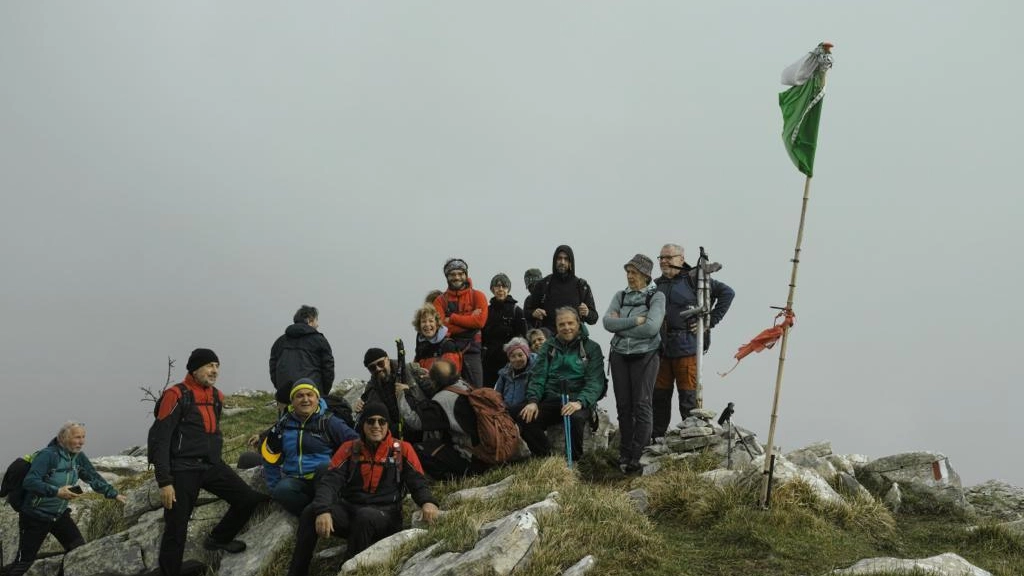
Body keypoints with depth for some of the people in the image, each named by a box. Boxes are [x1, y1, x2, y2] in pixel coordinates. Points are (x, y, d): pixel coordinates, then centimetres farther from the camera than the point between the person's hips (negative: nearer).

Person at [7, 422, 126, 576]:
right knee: (24, 562, -1)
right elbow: (29, 482, -31)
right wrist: (56, 492, -40)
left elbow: (94, 477, 11)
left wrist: (113, 494, 8)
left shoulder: (78, 457, -1)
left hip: (60, 514, 7)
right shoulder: (48, 455, -23)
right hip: (35, 516, -7)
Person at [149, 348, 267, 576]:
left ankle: (218, 539, 22)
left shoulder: (216, 397, 10)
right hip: (183, 469, -6)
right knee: (176, 531, -2)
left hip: (211, 465, 7)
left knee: (248, 499, -1)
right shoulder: (176, 395, -12)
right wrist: (164, 481, -16)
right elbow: (159, 440, -13)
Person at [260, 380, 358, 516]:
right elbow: (270, 458, 16)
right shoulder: (284, 424, 10)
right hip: (295, 480, 3)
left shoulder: (329, 421, 1)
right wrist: (274, 489, 11)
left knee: (324, 467, -37)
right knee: (282, 490, -31)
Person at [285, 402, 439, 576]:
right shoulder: (349, 449, 5)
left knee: (364, 516, -38)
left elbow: (418, 482, 1)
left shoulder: (402, 450, 2)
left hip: (385, 515, -2)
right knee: (310, 512, -25)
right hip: (349, 509, 2)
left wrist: (428, 502, -24)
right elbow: (330, 482, -6)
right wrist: (322, 511, -26)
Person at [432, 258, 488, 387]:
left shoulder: (477, 296, 6)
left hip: (471, 349, -1)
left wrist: (452, 319, -8)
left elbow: (480, 321, -9)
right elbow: (439, 325, -7)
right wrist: (469, 318, -10)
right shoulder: (440, 300, 9)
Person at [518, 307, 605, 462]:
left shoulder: (591, 348, 6)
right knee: (525, 419, -24)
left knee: (575, 418, -38)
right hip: (551, 400, 3)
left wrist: (580, 402, -24)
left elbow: (595, 382, -6)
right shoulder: (549, 348, 17)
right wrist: (532, 401, -10)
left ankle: (574, 461, -14)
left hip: (577, 401, -3)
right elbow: (538, 378, 10)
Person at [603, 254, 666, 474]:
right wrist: (635, 321, -14)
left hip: (644, 356, -4)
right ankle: (625, 454, 15)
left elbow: (652, 327, -16)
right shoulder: (620, 296, 11)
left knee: (642, 405, -7)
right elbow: (607, 322, -5)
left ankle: (639, 456, -5)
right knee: (623, 405, 7)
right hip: (619, 355, 4)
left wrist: (620, 326, -9)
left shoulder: (656, 297, -2)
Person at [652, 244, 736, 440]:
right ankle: (656, 437, 17)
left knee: (688, 395, -3)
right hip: (662, 348, 6)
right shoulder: (657, 284, 14)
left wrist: (711, 321, -5)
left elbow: (727, 292, -3)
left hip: (686, 348, -6)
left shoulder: (693, 279, -3)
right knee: (659, 394, 9)